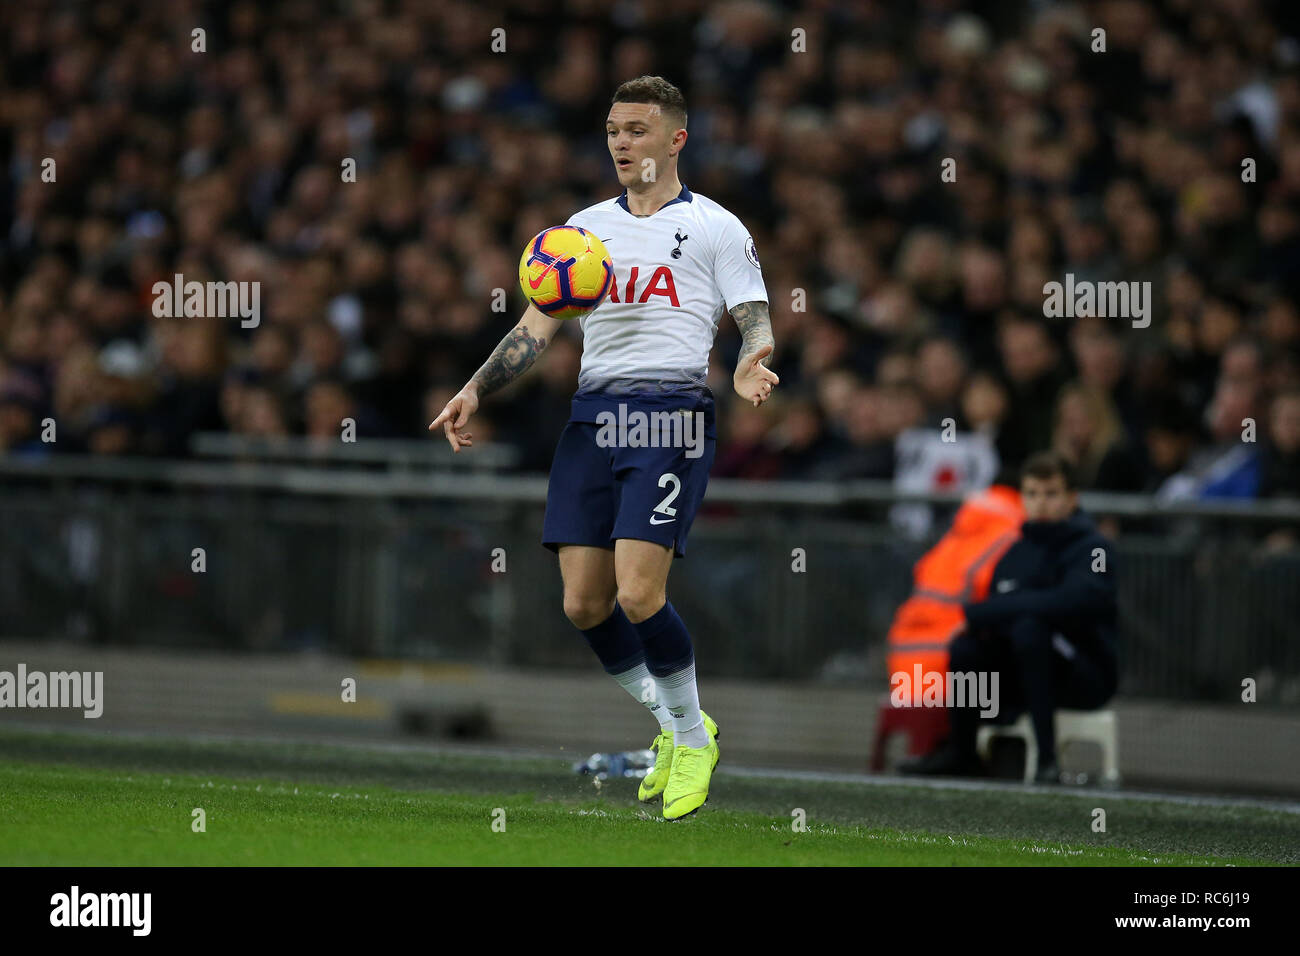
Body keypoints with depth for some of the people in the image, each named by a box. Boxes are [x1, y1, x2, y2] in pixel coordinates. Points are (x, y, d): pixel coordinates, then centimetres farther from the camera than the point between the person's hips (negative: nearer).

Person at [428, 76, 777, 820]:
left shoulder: (715, 227, 6)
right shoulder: (585, 227, 19)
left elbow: (757, 324, 1)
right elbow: (537, 326, 17)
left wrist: (751, 367, -21)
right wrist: (475, 390, 5)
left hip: (672, 414, -5)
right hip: (593, 414, 5)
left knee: (639, 595, -18)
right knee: (584, 605, -2)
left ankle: (694, 737, 5)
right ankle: (672, 727, 20)